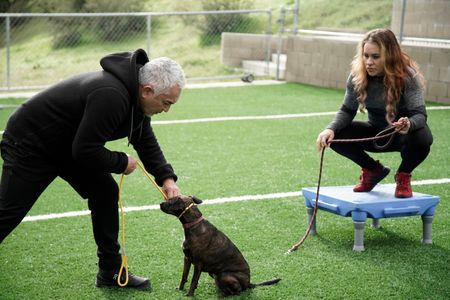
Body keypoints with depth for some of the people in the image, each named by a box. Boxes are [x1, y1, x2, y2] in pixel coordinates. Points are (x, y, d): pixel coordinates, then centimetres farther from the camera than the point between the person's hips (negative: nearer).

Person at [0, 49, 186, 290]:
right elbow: (85, 151, -33)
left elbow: (146, 141, 8)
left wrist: (166, 177, -4)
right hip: (30, 144, -9)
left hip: (67, 144, 9)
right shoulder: (111, 96, -36)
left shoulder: (136, 94, -5)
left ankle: (111, 272, 11)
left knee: (106, 193, 2)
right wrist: (121, 163, -16)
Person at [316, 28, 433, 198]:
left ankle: (404, 175, -3)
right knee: (334, 136, -21)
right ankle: (373, 170, 7)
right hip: (377, 132, 3)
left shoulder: (408, 76, -25)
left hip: (403, 134, -3)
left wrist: (409, 124, -56)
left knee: (421, 138, -38)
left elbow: (420, 114, -32)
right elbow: (347, 111, -10)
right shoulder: (357, 76, -16)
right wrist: (331, 129, -31)